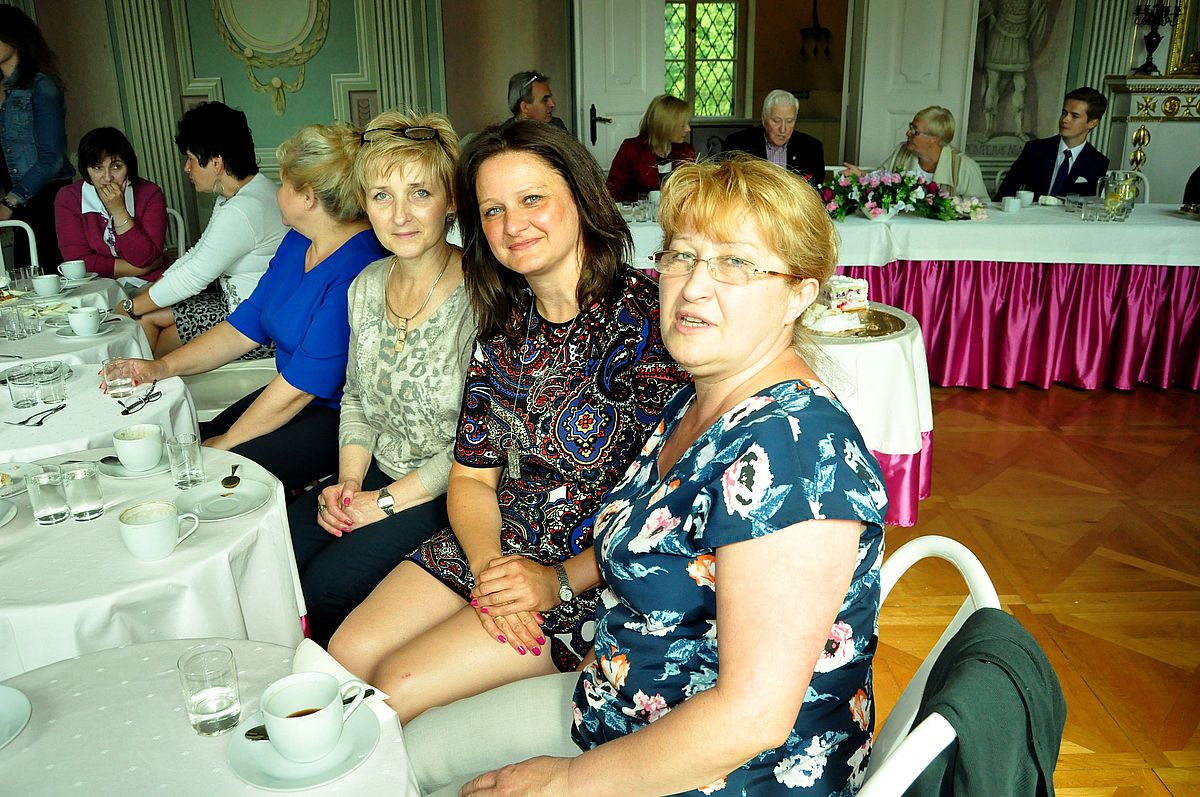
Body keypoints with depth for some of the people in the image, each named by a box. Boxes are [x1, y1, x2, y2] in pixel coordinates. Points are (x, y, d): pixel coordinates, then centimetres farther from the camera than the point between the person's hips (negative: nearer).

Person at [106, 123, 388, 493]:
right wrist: (161, 367, -1)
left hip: (343, 418, -9)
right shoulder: (297, 242, 7)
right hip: (293, 397, 9)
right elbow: (245, 327, 11)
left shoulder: (356, 267, -25)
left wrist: (225, 443, -12)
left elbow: (303, 383, -23)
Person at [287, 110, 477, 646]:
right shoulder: (368, 285, 4)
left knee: (326, 584, -17)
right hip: (377, 477, 7)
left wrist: (388, 500, -14)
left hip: (450, 494, -6)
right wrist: (348, 482, -1)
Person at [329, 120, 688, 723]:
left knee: (400, 683, -13)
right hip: (500, 545, 6)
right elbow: (471, 475, 7)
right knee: (348, 653, -6)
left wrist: (560, 581, -19)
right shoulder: (504, 323, 6)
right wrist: (488, 566, -11)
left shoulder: (644, 317, -16)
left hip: (599, 573, -6)